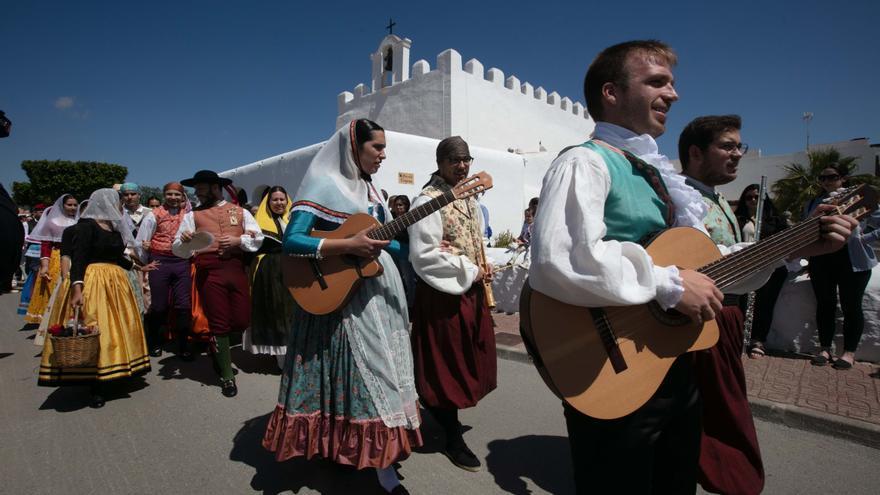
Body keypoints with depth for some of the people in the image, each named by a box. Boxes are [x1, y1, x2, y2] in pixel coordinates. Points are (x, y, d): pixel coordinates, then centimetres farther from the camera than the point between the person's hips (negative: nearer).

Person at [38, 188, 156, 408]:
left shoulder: (114, 227, 13)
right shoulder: (86, 225, -9)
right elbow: (77, 259, -18)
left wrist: (138, 268, 30)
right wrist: (77, 288, -28)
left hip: (116, 282, 8)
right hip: (93, 283, -8)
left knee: (117, 328, 10)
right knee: (93, 332, -7)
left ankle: (114, 375, 21)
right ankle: (96, 386, -2)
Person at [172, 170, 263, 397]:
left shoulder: (240, 212, 13)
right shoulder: (192, 215, 11)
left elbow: (258, 238, 6)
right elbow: (178, 250, 5)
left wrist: (238, 240, -11)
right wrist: (184, 241, -17)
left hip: (236, 269, 1)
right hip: (208, 272, -1)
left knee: (242, 321, 2)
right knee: (220, 323, 2)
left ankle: (217, 345, 37)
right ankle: (227, 375, 16)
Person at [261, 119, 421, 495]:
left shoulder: (370, 189, 14)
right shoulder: (323, 186, -10)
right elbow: (291, 241, -18)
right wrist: (348, 245, -25)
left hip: (380, 294, 8)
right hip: (338, 296, -8)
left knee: (384, 367, 12)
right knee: (368, 372, -4)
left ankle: (378, 451, 28)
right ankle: (381, 465, 10)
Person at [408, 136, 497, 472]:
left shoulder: (469, 199, 13)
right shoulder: (428, 200, -14)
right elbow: (424, 254, -21)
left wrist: (484, 268, 5)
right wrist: (469, 271, -16)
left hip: (471, 290, 9)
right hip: (443, 293, -9)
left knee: (469, 358, 17)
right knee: (448, 364, 3)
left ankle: (444, 415, 40)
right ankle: (452, 438, 19)